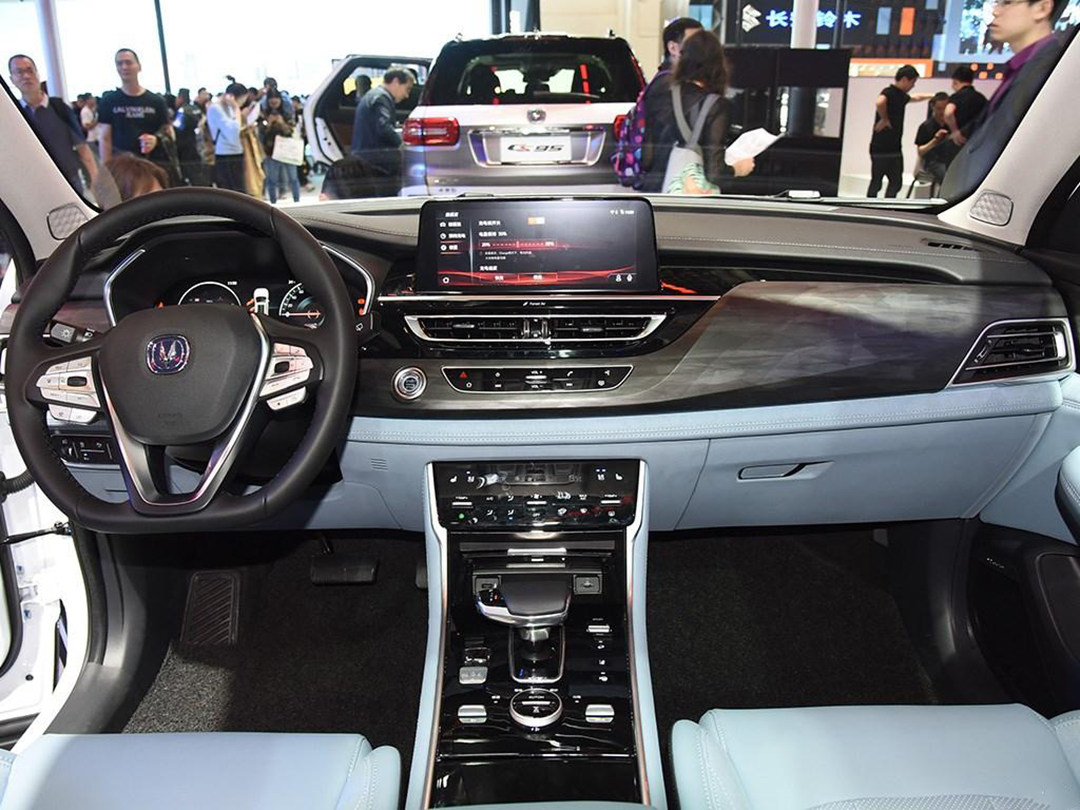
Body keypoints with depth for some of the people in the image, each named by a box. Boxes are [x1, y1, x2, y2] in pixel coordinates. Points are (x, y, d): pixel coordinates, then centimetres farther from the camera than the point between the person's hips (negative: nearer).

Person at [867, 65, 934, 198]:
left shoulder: (901, 96, 18)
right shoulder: (889, 92, -12)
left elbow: (916, 97, 40)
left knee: (896, 182, 10)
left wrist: (933, 96, 45)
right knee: (876, 182, -4)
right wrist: (884, 119, -23)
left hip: (894, 148, 9)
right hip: (881, 148, -9)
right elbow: (879, 102, -35)